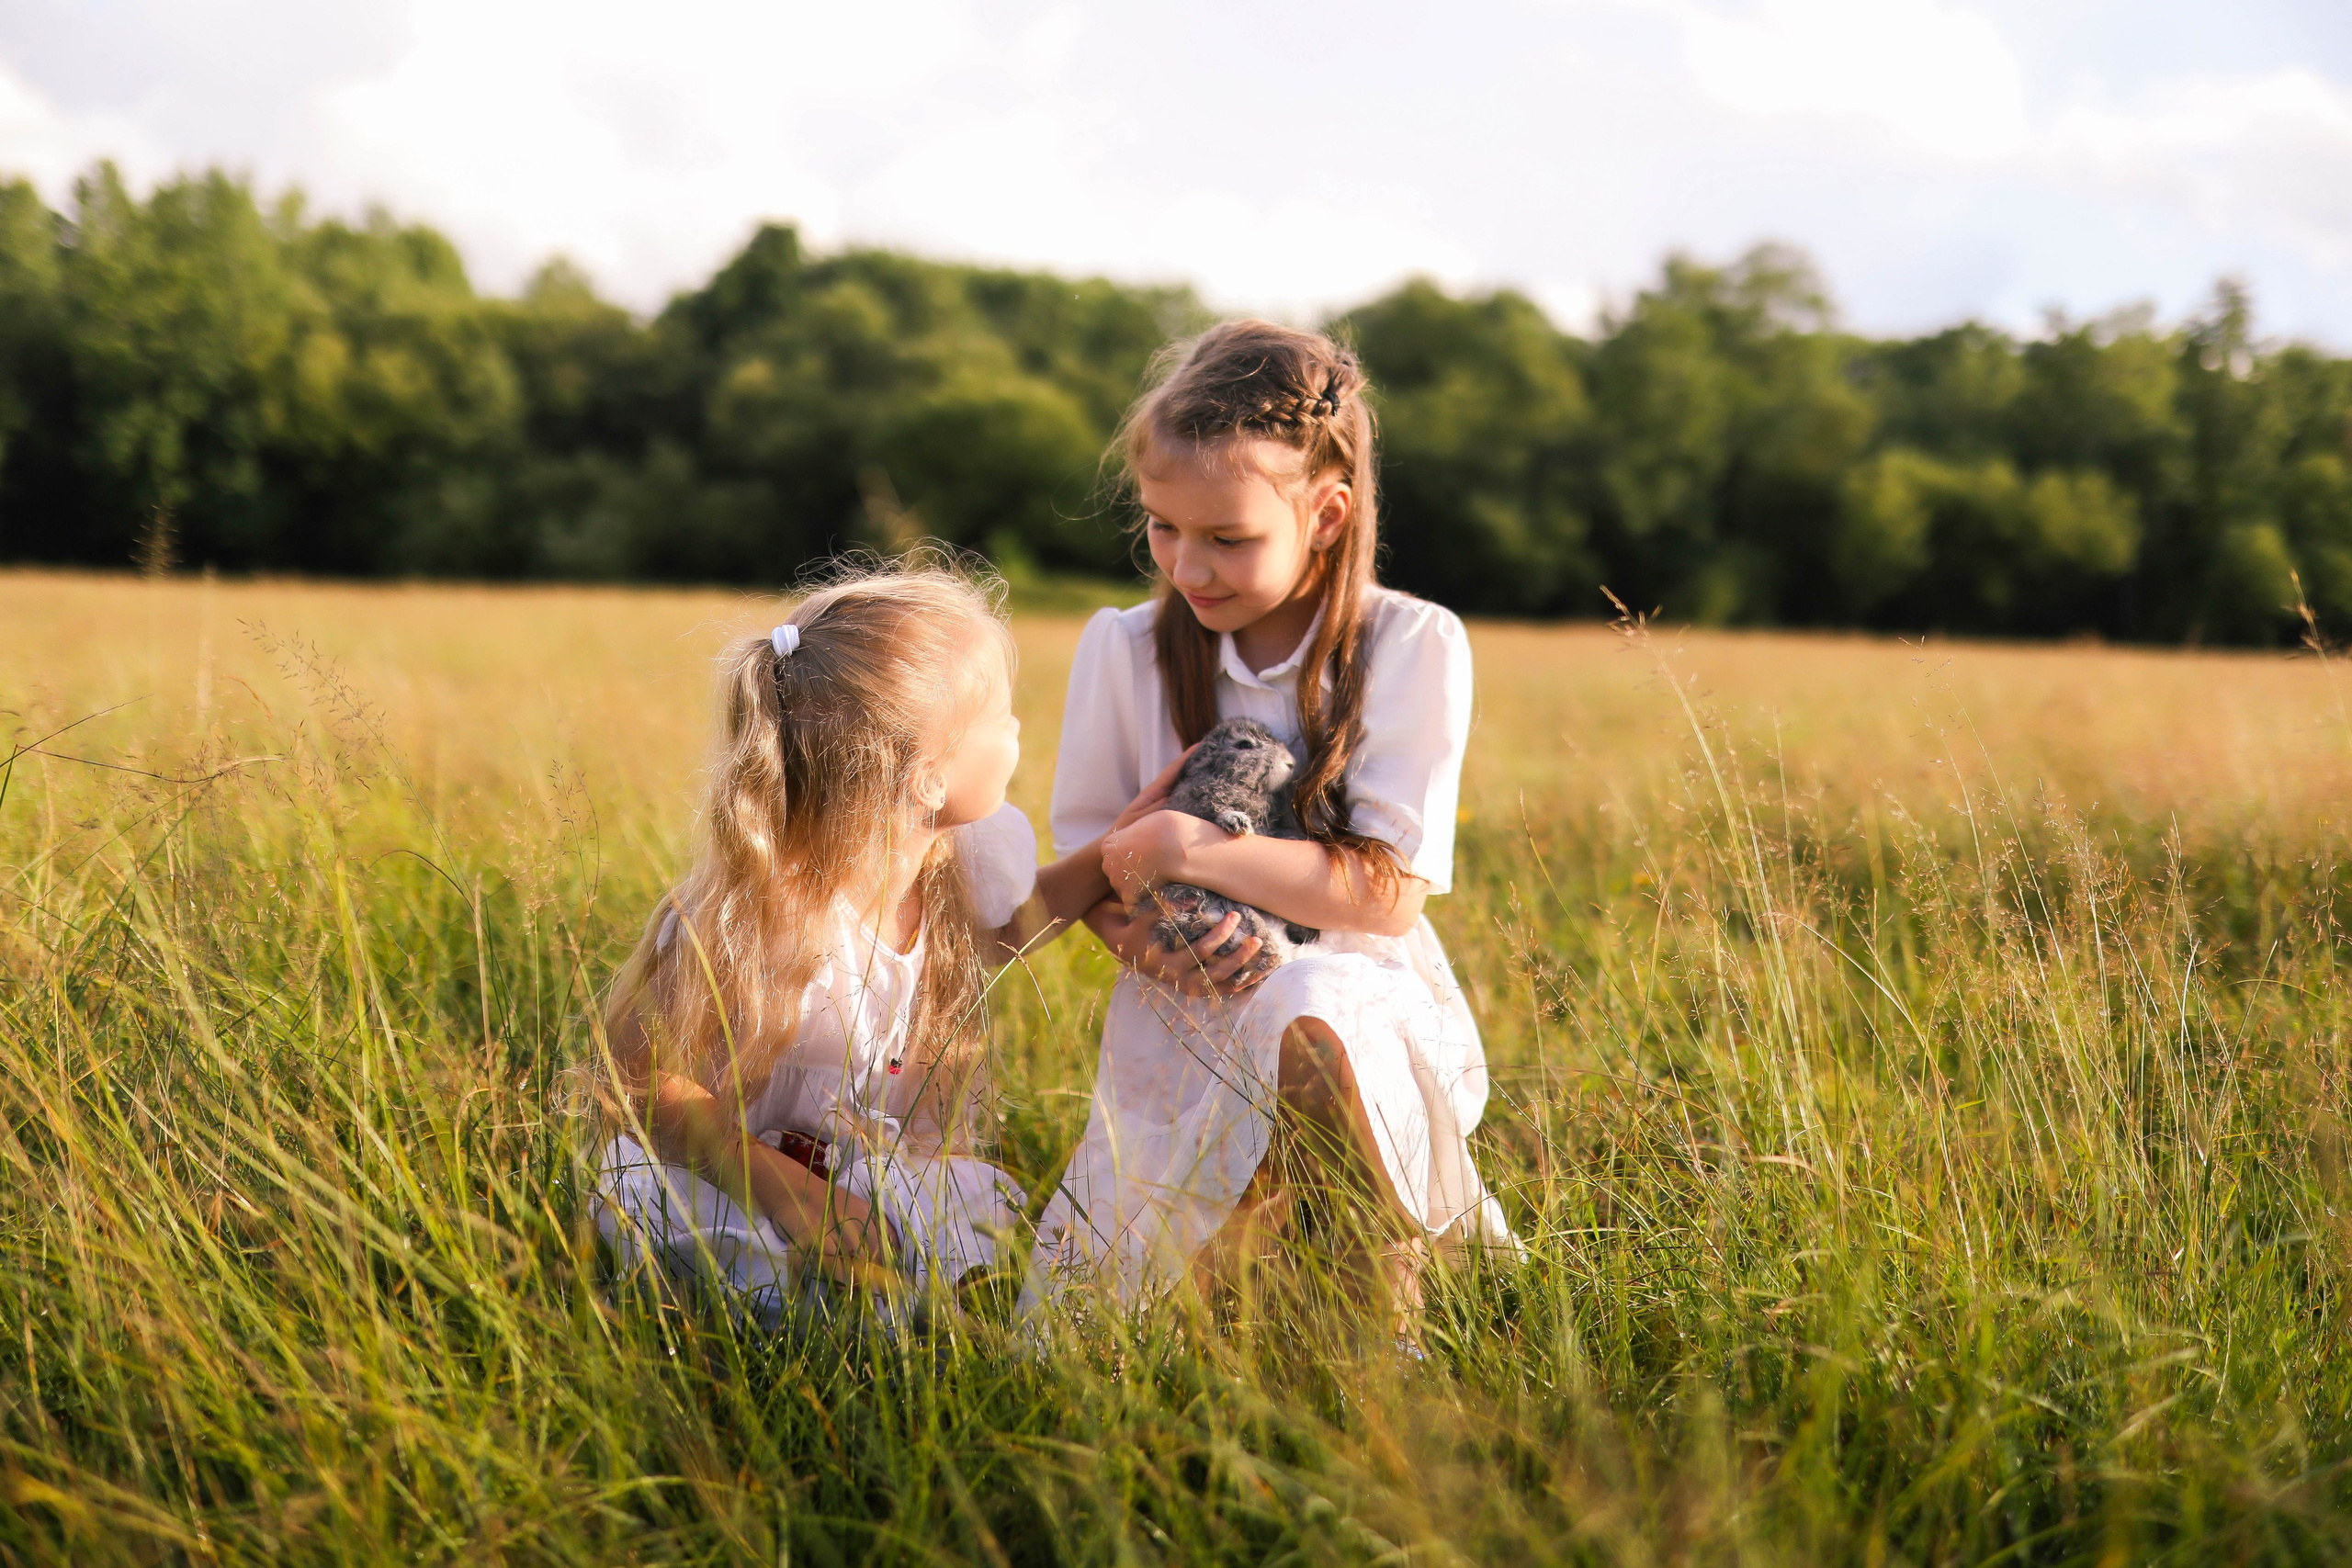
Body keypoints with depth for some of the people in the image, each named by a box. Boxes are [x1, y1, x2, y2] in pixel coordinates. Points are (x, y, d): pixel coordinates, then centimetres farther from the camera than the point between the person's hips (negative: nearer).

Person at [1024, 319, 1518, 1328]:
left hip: (1360, 991, -3)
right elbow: (1086, 867, 5)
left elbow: (1389, 891, -15)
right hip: (1182, 1025, 4)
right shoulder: (1123, 650, -1)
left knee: (1306, 1012, -40)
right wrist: (1138, 939, -18)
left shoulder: (1412, 648, -9)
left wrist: (1188, 847, -22)